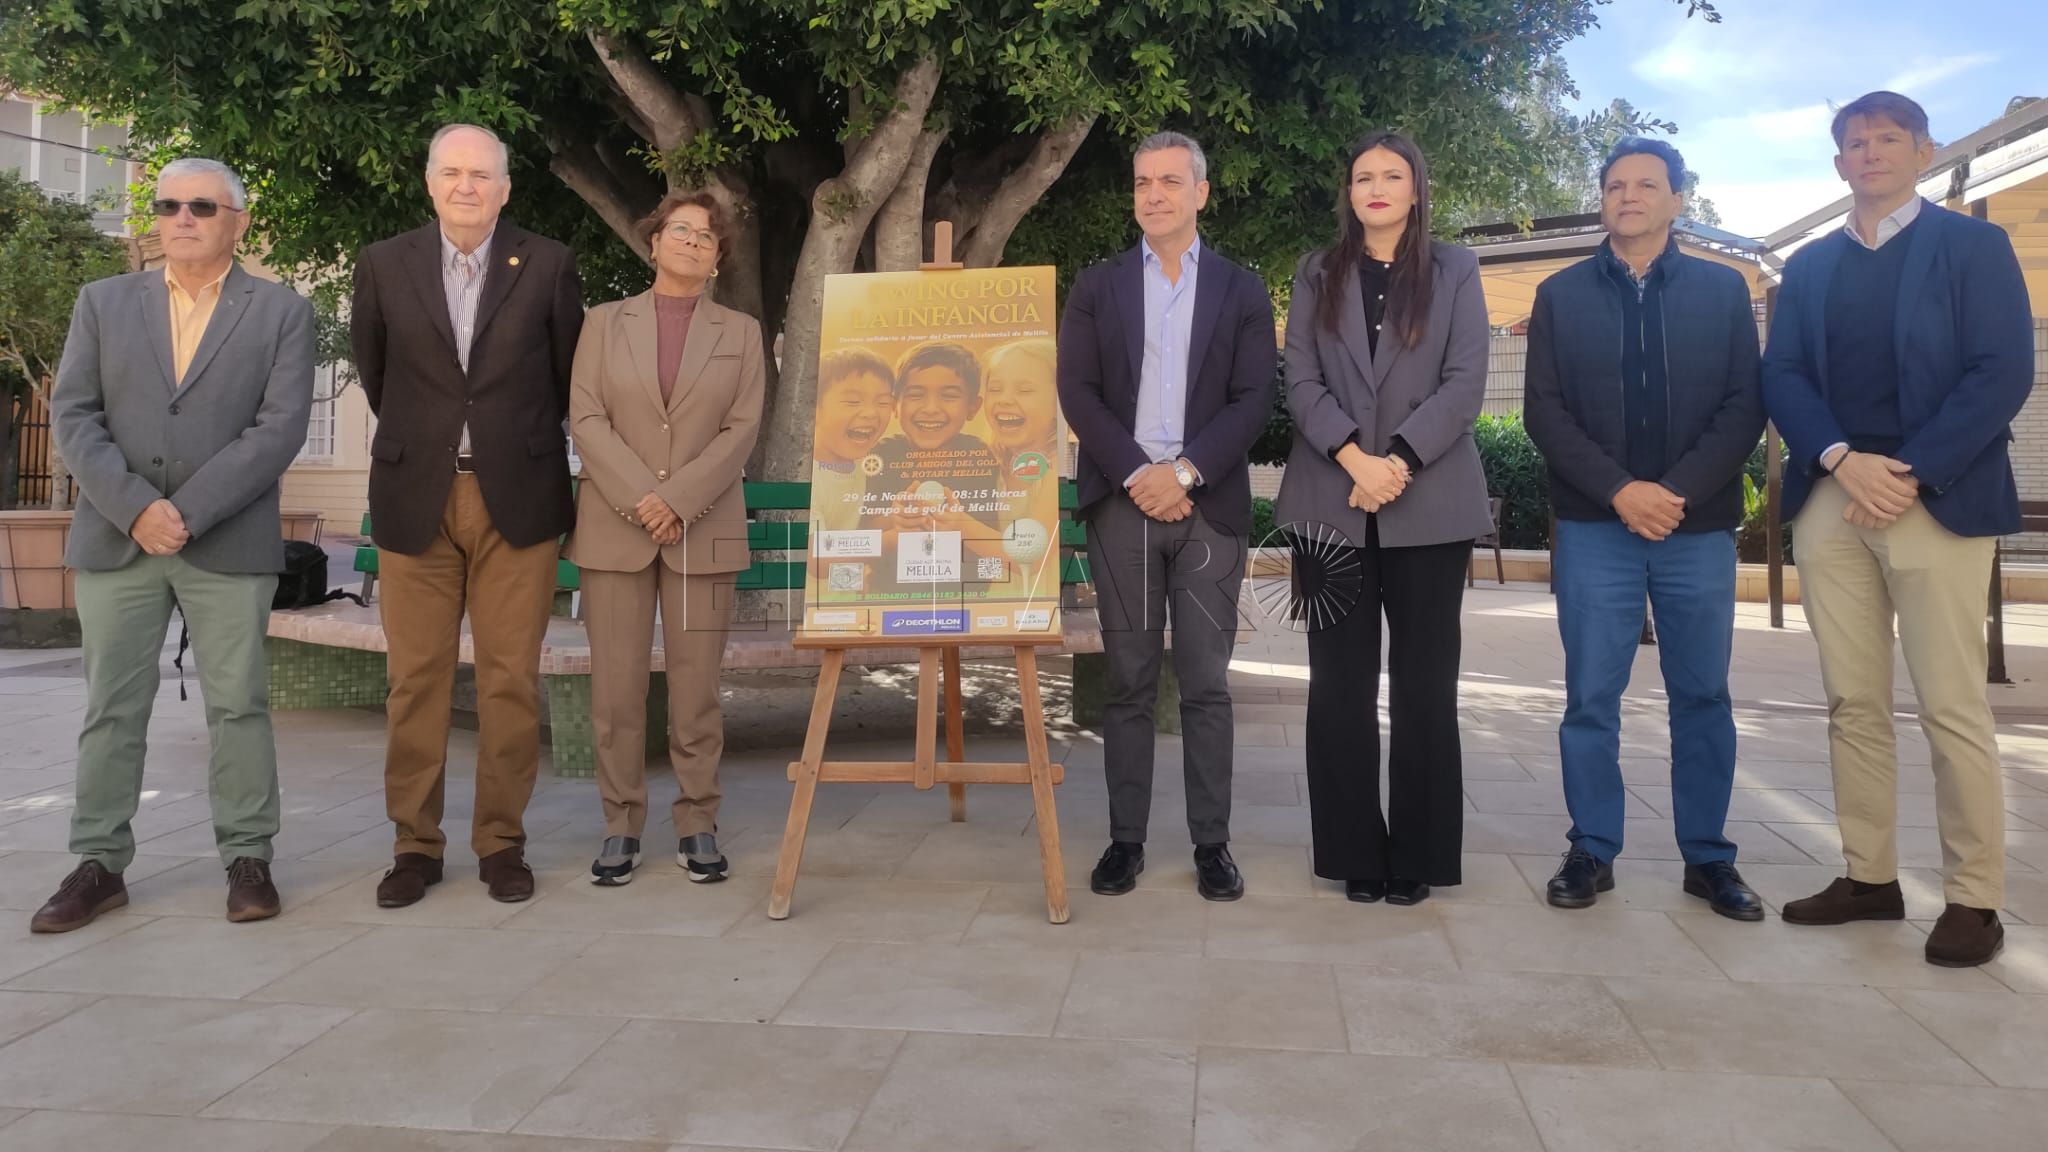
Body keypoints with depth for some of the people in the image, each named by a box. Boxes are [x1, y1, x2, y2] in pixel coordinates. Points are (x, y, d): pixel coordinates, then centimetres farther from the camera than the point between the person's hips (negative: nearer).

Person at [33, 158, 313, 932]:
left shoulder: (283, 312, 3)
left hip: (229, 542, -2)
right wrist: (134, 507, -12)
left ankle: (248, 859, 10)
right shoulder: (103, 302, 11)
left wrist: (186, 512, -14)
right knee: (111, 708, 7)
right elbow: (73, 416, 3)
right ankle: (100, 865, 15)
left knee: (239, 705, 2)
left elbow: (280, 426, -7)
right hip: (114, 538, 3)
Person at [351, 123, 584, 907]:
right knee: (416, 679, 4)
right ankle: (415, 843, 15)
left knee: (511, 679, 2)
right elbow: (374, 371, 18)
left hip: (517, 496, -1)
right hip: (415, 497, 1)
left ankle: (502, 841, 13)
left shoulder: (548, 266, 1)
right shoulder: (384, 265, 5)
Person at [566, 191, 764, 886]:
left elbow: (742, 429, 1)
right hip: (614, 528, 0)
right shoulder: (604, 323, 11)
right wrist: (640, 498, -12)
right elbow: (586, 420, 2)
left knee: (697, 686, 0)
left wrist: (679, 500, -11)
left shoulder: (740, 332, 11)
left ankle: (698, 824, 10)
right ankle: (621, 826, 10)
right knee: (615, 687, 0)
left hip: (705, 531, 0)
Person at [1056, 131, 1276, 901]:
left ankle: (1212, 842, 9)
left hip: (1209, 505, 0)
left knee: (1206, 684, 1)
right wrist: (1136, 475, -10)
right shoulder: (1097, 286, 11)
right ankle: (1126, 838, 10)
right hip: (1122, 504, 1)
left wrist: (1183, 472, -12)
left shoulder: (1241, 290, 10)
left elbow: (1253, 401, 0)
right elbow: (1076, 392, 1)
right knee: (1129, 682, 3)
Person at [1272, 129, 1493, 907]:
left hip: (1431, 504, -1)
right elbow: (1301, 383, 2)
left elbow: (1465, 383, -1)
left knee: (1423, 683, 2)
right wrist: (1355, 459, -14)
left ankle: (1417, 855, 11)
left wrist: (1398, 460, -15)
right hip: (1332, 503, 1)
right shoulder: (1317, 276, 13)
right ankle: (1354, 852, 11)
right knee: (1341, 683, 2)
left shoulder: (1454, 271, 9)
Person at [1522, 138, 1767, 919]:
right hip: (1593, 527, 0)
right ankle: (1591, 851, 11)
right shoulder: (1561, 295, 8)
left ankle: (1708, 857, 16)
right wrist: (1619, 489, -13)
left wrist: (1679, 491, -13)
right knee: (1591, 698, 1)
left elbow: (1745, 406, 1)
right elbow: (1543, 411, 0)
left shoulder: (1723, 290, 9)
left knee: (1702, 697, 6)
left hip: (1700, 526, 1)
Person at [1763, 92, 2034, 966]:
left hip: (1937, 501, -4)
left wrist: (1912, 474, -14)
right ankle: (1870, 877, 15)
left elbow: (2003, 374, -5)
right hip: (1830, 502, 4)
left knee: (1952, 708, -5)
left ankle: (1974, 898, 4)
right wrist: (1843, 460, -11)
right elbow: (1781, 377, 6)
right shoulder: (1809, 266, 17)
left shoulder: (1974, 246, 6)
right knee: (1852, 703, 6)